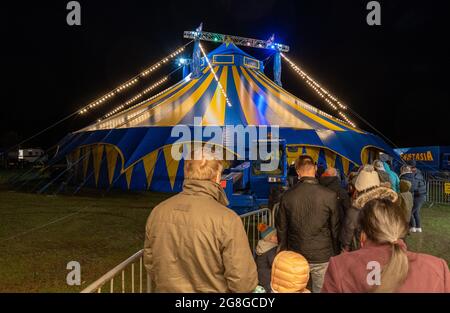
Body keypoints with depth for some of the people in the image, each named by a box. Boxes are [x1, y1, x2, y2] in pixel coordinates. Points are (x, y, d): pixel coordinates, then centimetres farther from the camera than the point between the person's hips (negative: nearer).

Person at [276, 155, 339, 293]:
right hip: (322, 257, -1)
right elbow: (335, 229, -4)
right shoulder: (330, 195, -14)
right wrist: (335, 253, 11)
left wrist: (284, 252, 14)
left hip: (296, 257, 1)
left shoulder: (287, 196, -10)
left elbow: (281, 228, 0)